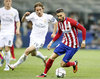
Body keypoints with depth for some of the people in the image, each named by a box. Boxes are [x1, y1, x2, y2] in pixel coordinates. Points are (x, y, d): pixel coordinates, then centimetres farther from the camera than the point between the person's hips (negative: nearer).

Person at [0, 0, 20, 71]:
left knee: (7, 49, -12)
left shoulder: (14, 11, 3)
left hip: (10, 32, -2)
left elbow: (18, 21, 13)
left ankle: (7, 66, -2)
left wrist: (18, 29, -2)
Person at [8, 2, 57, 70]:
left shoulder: (48, 17, -10)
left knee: (27, 51, -20)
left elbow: (55, 22, 7)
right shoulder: (33, 15, -7)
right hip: (33, 37, 5)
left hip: (40, 40, -5)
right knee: (33, 53, 22)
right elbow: (23, 20, 0)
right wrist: (25, 15, -21)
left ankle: (15, 65, -13)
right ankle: (43, 58, 53)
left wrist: (54, 33, 3)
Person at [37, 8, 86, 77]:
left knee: (63, 64, -7)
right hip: (64, 43, 6)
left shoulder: (70, 21, -21)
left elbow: (83, 29, -17)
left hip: (72, 47, -6)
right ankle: (44, 74, 8)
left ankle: (74, 63, 23)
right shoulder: (59, 23, 2)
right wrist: (51, 42, 15)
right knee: (52, 58, -6)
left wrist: (83, 41, -17)